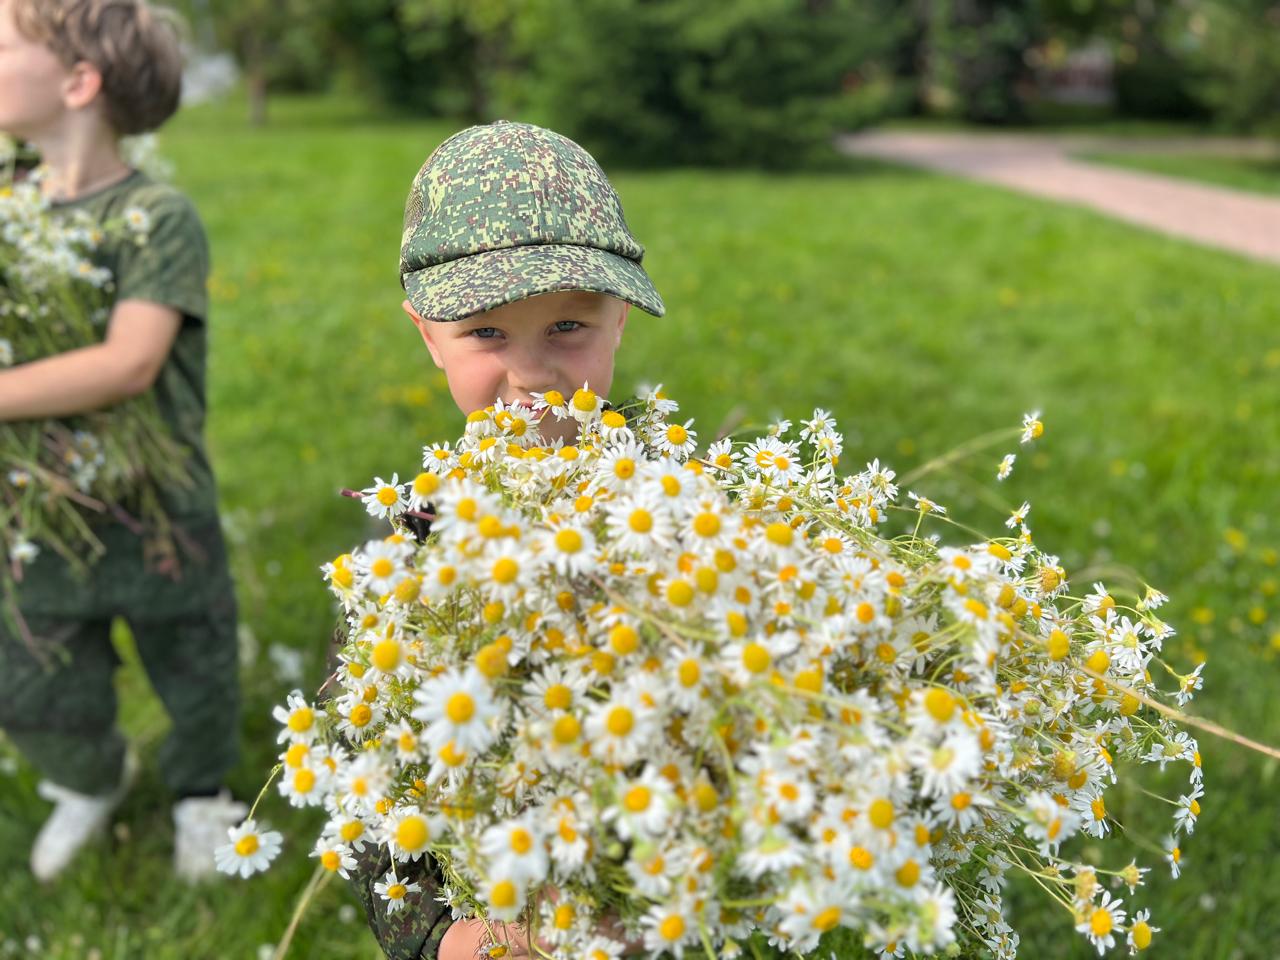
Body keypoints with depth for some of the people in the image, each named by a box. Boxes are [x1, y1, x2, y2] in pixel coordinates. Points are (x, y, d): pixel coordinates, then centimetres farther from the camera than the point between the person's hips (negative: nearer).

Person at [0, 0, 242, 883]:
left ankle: (200, 795, 47)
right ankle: (94, 780, 48)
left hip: (158, 519, -4)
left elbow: (129, 364, -30)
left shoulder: (158, 217, -18)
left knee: (197, 681, 16)